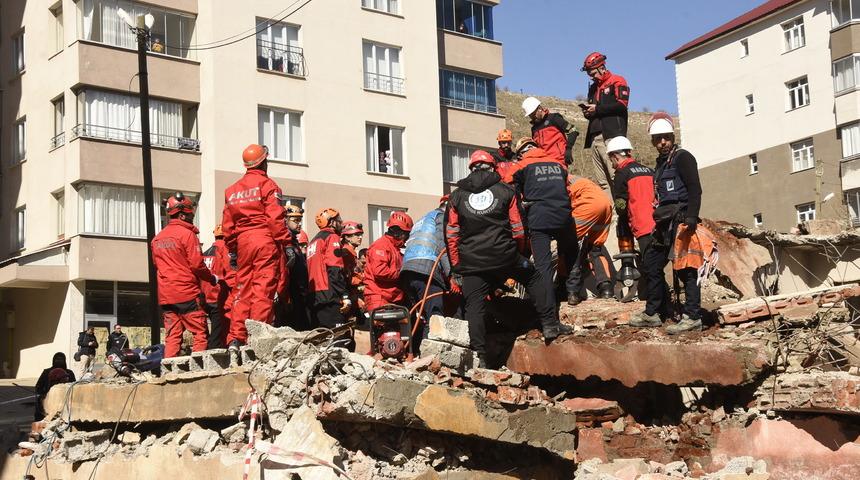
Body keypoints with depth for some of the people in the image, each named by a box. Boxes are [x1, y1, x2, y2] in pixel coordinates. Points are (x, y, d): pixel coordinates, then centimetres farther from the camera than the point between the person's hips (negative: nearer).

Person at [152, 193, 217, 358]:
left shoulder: (157, 238, 13)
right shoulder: (187, 234, -8)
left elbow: (156, 265, 17)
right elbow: (197, 264, -12)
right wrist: (212, 279, 2)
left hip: (165, 296, 7)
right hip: (187, 294, -6)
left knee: (172, 336, 8)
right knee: (200, 333, -1)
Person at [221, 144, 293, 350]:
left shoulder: (232, 190, 17)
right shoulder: (267, 184, -2)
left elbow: (227, 225, 16)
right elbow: (276, 218, -11)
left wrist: (232, 249, 22)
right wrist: (287, 244, -10)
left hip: (243, 242, 6)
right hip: (266, 242, -6)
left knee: (243, 290, 9)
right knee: (263, 290, -5)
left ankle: (235, 339, 6)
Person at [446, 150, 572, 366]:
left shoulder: (457, 196, 9)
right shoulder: (506, 191, 7)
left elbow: (451, 236, 6)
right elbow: (518, 229, 7)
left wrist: (456, 268, 12)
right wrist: (521, 255, 22)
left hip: (471, 262, 1)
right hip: (505, 255, 0)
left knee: (475, 306, 5)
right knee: (534, 279, 21)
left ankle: (480, 357, 1)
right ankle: (550, 325, 20)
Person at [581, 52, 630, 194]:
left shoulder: (617, 81, 5)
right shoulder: (593, 88, 28)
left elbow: (621, 104, -9)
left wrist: (597, 109, -7)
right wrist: (588, 112, 9)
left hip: (611, 136, -7)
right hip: (595, 138, 8)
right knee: (602, 182, 0)